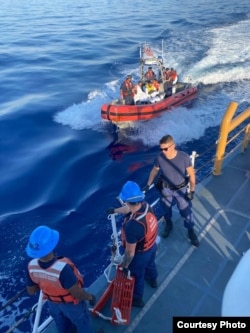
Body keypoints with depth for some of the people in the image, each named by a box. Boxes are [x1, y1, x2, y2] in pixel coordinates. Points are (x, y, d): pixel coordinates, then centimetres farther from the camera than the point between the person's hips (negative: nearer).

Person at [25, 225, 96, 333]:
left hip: (52, 302, 5)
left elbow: (31, 291, -10)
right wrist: (90, 297, -12)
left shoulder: (32, 266, -29)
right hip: (71, 303, -4)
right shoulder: (62, 268, -47)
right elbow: (77, 294, -32)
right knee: (82, 323, 27)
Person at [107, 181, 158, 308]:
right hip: (152, 245, 7)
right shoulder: (146, 206, -21)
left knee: (136, 276, 24)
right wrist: (115, 210, 19)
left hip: (140, 254, -6)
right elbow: (129, 209, 2)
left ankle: (137, 299, 53)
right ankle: (152, 280, 70)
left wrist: (125, 265, -11)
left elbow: (130, 252, -31)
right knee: (150, 264, 37)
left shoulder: (132, 225, -45)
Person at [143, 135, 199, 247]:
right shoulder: (159, 158, -21)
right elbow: (154, 170, -1)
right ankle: (168, 224, 53)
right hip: (166, 189, 2)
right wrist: (148, 184, 2)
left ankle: (191, 231, 38)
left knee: (186, 211, 12)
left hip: (181, 189, -2)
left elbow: (191, 174, -15)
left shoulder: (184, 157, -27)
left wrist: (192, 191, -12)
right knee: (166, 209, 23)